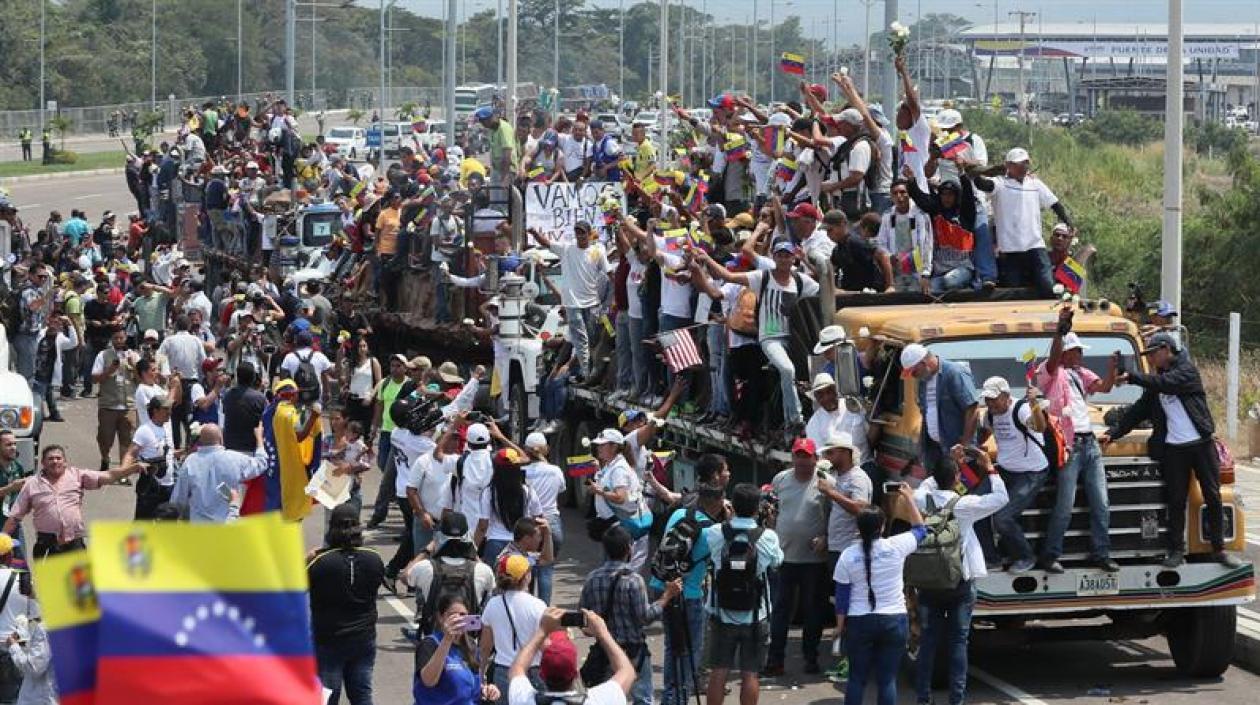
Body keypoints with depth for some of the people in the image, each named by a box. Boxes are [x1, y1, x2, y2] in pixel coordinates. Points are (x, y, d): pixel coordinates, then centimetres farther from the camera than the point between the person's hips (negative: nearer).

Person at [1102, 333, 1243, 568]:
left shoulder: (1188, 371, -4)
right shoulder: (1155, 383, 13)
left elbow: (1167, 383, -22)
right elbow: (1137, 412, 13)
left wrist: (1132, 377, -18)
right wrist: (1113, 433, 4)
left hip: (1202, 443, -4)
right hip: (1173, 449, 4)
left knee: (1213, 497, 2)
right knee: (1176, 501, 2)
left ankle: (1219, 549, 9)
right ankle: (1177, 551, 8)